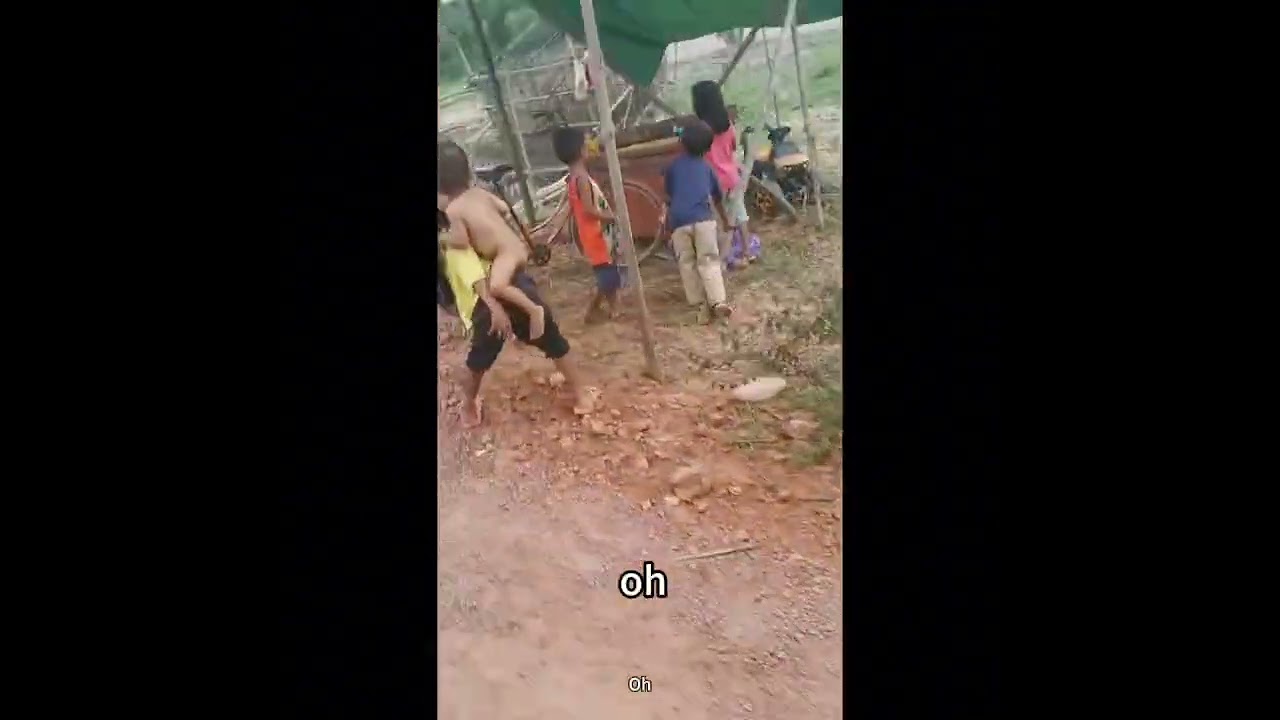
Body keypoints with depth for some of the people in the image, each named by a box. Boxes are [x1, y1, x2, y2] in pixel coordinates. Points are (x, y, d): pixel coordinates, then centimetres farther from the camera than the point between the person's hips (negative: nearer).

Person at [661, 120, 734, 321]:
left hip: (678, 220, 0)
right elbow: (718, 197, 32)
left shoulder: (673, 166, 19)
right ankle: (718, 302, -12)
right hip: (702, 218, 0)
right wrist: (725, 219, 47)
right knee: (709, 260, 0)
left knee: (687, 263, 11)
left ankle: (698, 302, 12)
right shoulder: (706, 166, 21)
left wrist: (666, 217, 41)